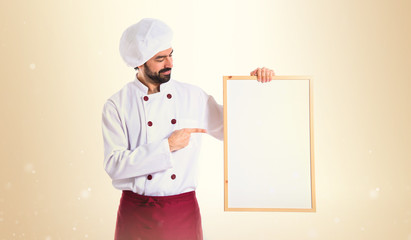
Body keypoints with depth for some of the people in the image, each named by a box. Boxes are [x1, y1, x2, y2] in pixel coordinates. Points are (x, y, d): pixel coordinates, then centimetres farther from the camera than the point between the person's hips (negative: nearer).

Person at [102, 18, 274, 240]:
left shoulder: (193, 96, 2)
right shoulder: (116, 105, -4)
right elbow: (114, 165, -12)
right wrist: (167, 146, -17)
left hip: (183, 212, 2)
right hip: (136, 211, -1)